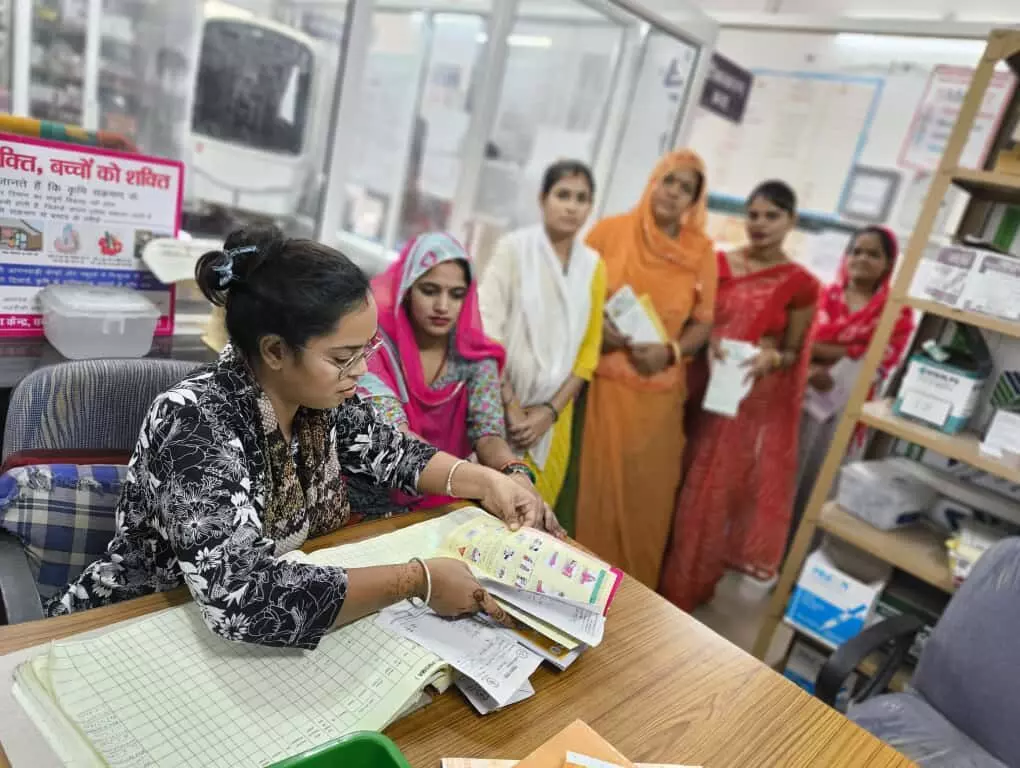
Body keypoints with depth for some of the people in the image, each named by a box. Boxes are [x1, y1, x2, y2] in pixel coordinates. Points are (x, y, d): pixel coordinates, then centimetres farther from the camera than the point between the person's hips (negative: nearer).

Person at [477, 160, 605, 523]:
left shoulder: (593, 265, 5)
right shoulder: (513, 248, -7)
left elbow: (589, 348, 6)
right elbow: (486, 327, -12)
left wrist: (551, 410, -4)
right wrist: (511, 405, -14)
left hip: (553, 411, 4)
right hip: (501, 403, -3)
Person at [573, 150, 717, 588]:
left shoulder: (701, 251, 3)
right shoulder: (610, 230, 1)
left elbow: (703, 322, 4)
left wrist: (670, 352, -14)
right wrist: (597, 326, -14)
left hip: (658, 389, 1)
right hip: (601, 380, -1)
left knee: (649, 491, 7)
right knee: (593, 482, 4)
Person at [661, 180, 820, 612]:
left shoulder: (801, 285, -2)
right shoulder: (717, 263, 3)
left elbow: (793, 352, 4)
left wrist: (772, 358, -18)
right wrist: (707, 338, -14)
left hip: (752, 404, -2)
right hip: (700, 390, 2)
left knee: (717, 492, 7)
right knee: (677, 485, 8)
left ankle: (686, 589, 23)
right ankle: (654, 577, 26)